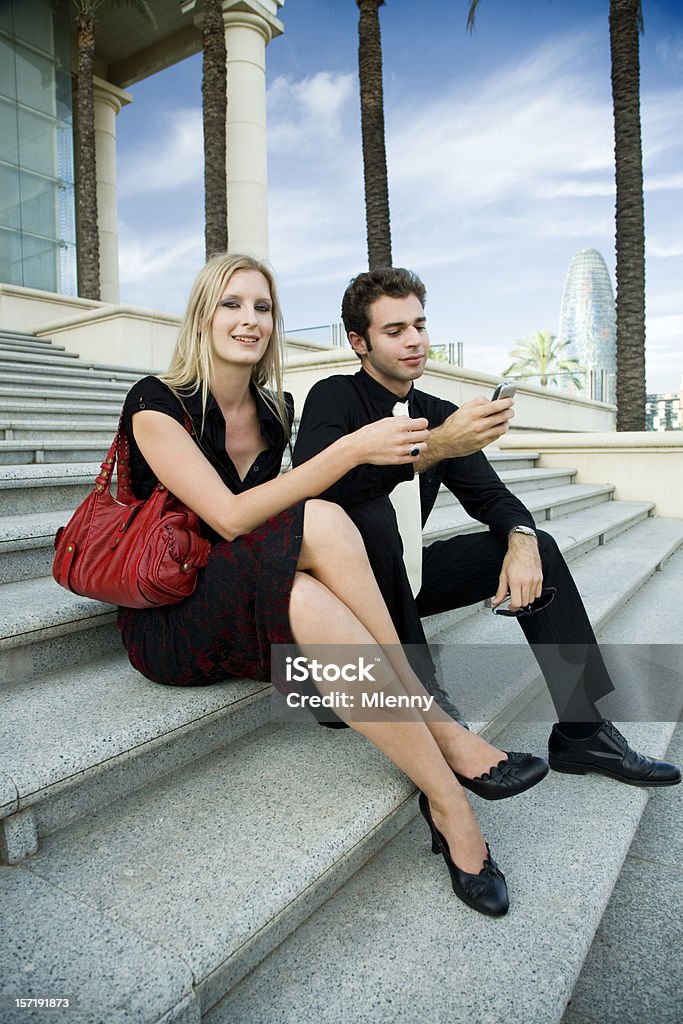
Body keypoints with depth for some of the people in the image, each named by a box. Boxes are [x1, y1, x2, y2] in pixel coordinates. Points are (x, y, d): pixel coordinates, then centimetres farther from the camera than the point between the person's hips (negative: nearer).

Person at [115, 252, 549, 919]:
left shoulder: (276, 410, 6)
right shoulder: (155, 403, -11)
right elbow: (230, 517, -24)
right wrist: (351, 449, -29)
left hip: (256, 609, 5)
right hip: (171, 620, -4)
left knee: (309, 604, -35)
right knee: (320, 520, -33)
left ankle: (443, 791, -21)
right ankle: (449, 783, -26)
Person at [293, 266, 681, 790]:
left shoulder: (439, 413, 7)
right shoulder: (334, 397, -11)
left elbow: (490, 495, 6)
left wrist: (522, 538, -17)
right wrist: (435, 446, -39)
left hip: (402, 574, 6)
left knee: (538, 547, -4)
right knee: (370, 508, -35)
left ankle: (582, 732, -3)